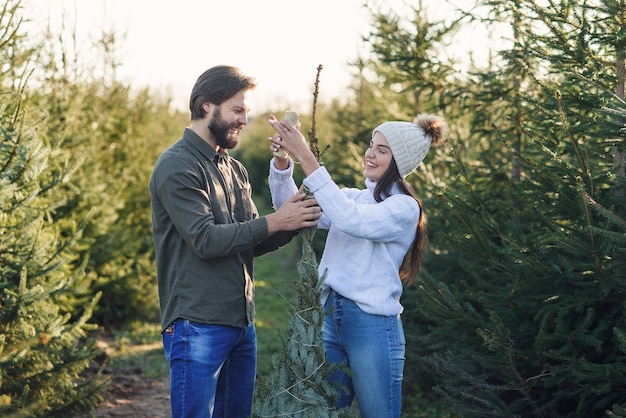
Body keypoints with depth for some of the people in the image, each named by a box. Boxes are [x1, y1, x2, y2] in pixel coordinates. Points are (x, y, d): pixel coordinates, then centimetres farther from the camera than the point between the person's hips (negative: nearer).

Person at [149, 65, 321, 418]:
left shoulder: (235, 170, 14)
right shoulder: (177, 166, -11)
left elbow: (255, 244, 12)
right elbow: (206, 240, -20)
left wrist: (295, 222, -5)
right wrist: (275, 221, -17)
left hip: (243, 323, 8)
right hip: (198, 326, -8)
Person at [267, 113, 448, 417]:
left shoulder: (404, 208, -9)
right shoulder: (351, 197, 11)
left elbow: (351, 220, -26)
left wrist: (306, 158, -28)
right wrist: (282, 162, -12)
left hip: (373, 325, -7)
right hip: (331, 317, 7)